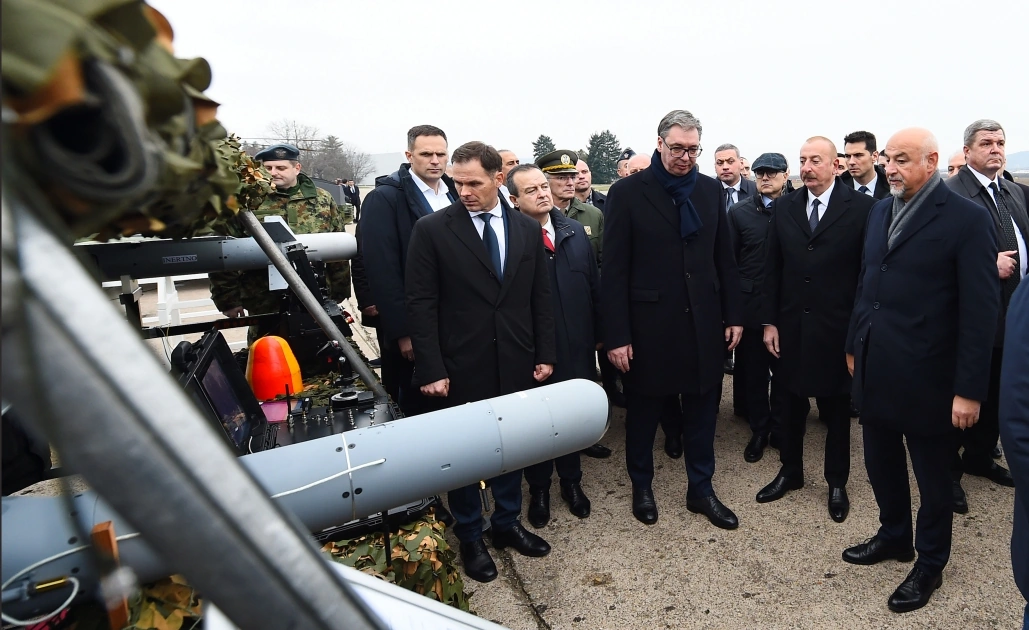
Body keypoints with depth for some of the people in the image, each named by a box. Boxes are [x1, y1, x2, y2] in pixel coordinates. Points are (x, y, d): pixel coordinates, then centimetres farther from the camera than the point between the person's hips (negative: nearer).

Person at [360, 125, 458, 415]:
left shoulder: (455, 193, 10)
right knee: (414, 407, 9)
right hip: (413, 325, -5)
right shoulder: (384, 197, -9)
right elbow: (382, 269, -15)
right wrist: (402, 331, -17)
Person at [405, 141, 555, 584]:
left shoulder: (527, 229, 5)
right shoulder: (431, 230, -7)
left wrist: (545, 355, 5)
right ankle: (470, 538, 31)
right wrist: (431, 369, -13)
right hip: (461, 367, -3)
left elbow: (540, 298, 8)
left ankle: (507, 523, 38)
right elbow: (421, 305, -9)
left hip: (516, 365, 4)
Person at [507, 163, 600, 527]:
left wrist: (598, 333, 9)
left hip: (577, 346, 4)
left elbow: (594, 284, 9)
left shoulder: (575, 231, 5)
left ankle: (571, 481, 37)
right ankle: (538, 489, 33)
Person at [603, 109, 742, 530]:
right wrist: (616, 336, -12)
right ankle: (642, 487, 34)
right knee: (643, 413, 13)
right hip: (650, 326, -3)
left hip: (703, 322, 4)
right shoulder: (628, 192, -7)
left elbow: (724, 258, 11)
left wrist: (733, 316, 7)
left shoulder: (710, 190, 6)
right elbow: (615, 270, -9)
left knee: (701, 411, 14)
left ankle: (701, 490, 33)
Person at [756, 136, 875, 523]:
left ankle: (837, 483, 30)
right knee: (791, 403, 15)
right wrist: (769, 321, 2)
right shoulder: (784, 207, 3)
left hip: (837, 328, -3)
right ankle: (790, 472, 34)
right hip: (791, 326, 3)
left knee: (836, 408, 12)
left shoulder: (862, 207, -7)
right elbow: (772, 269, 4)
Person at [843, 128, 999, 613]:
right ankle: (895, 537, 41)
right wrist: (854, 346, 15)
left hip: (924, 374, -5)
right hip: (874, 368, 6)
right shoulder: (880, 211, 8)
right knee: (881, 463, 18)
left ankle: (930, 564, 32)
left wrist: (969, 388, -14)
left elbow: (981, 310, -13)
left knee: (932, 475, 12)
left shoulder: (968, 218, -11)